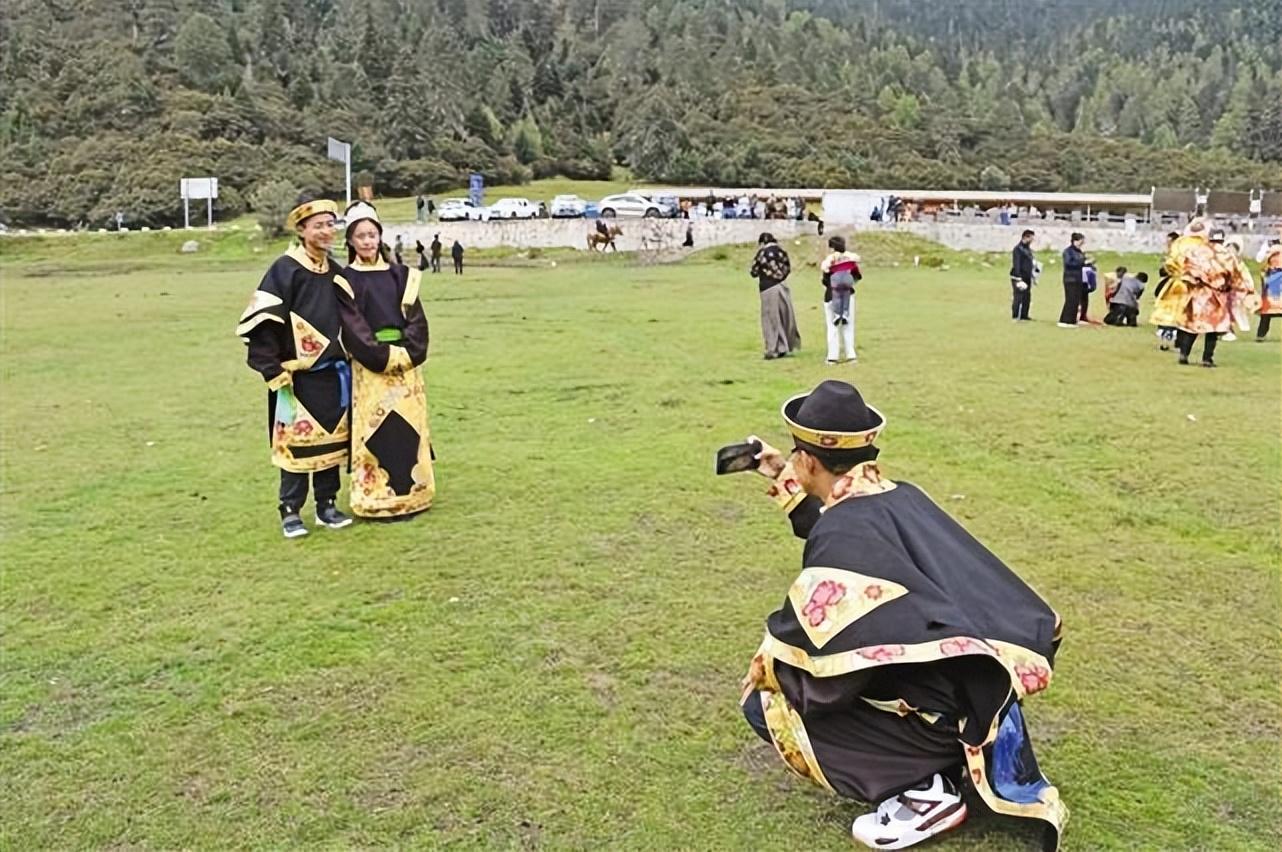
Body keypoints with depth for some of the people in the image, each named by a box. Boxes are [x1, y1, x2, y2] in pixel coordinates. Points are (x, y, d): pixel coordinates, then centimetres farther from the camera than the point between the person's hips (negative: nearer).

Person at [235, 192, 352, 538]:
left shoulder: (335, 271, 9)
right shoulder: (285, 269, -11)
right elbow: (264, 324, -13)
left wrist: (347, 361, 16)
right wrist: (274, 373, -16)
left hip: (333, 373, 6)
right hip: (299, 375, -6)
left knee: (332, 440, 11)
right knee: (296, 442, 0)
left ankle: (326, 505, 23)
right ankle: (291, 512, 11)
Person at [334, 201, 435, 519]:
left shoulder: (401, 275, 10)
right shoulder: (344, 281, -1)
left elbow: (416, 319, 3)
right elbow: (354, 329, -9)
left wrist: (407, 353, -11)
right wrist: (385, 356, -17)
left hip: (406, 364, 4)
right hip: (369, 368, -4)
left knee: (408, 427, 6)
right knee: (375, 431, -2)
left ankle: (408, 494, 16)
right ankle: (377, 499, 5)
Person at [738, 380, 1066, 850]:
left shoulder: (843, 533, -20)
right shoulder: (900, 497, 4)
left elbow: (804, 639, -21)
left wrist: (760, 673, -1)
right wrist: (784, 481, 27)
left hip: (943, 711, -9)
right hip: (985, 682, 9)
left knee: (765, 705, -4)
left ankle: (922, 792, -4)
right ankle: (949, 765, 19)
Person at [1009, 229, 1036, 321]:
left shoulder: (1028, 248, 15)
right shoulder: (1018, 249, -12)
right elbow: (1016, 265, -17)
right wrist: (1019, 279, -21)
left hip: (1027, 278, 9)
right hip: (1018, 278, -9)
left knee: (1027, 297, 10)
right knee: (1018, 297, -7)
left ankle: (1024, 315, 17)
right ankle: (1015, 317, -2)